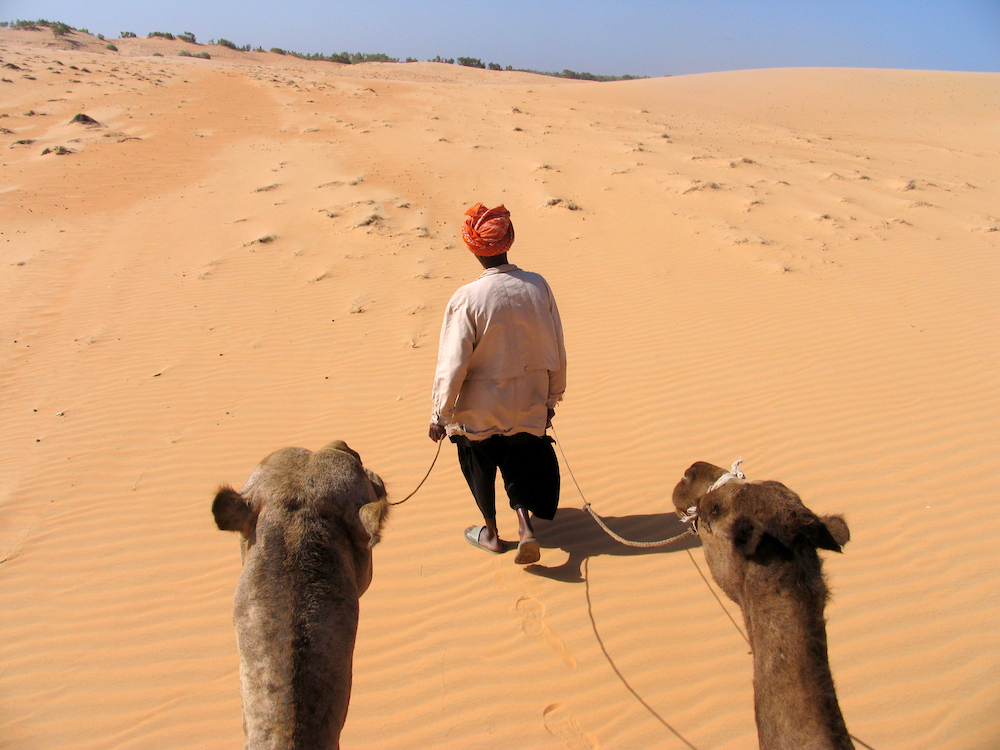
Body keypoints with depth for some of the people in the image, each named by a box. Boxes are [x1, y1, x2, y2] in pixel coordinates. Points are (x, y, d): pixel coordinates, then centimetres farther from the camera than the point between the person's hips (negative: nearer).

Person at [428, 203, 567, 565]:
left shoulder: (467, 298, -22)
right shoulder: (538, 286, -11)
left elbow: (452, 364, -18)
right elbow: (557, 350, -2)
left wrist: (440, 415, -5)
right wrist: (551, 397, 12)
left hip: (480, 406, -3)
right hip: (528, 403, 3)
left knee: (480, 465, 21)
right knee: (520, 463, 24)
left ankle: (491, 533, 39)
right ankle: (525, 527, 10)